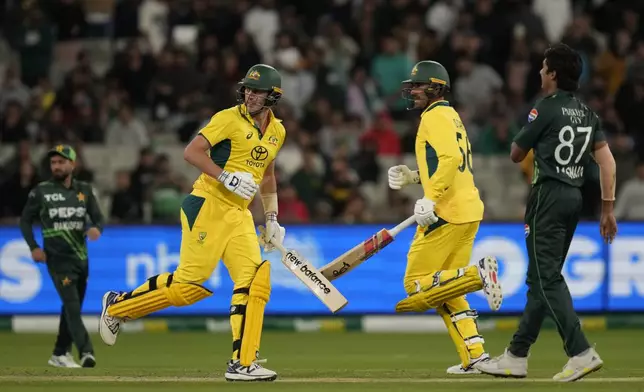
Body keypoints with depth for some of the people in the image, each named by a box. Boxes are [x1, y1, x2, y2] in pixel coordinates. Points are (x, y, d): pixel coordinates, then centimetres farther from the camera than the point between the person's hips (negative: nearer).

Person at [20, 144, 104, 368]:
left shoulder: (84, 190, 6)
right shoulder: (41, 192, -3)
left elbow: (98, 218, 5)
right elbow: (25, 220, 5)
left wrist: (96, 229, -18)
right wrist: (33, 247, -6)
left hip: (81, 258, 5)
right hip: (58, 259, -5)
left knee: (73, 307, 11)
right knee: (72, 306, -15)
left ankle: (60, 354, 23)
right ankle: (86, 352, -24)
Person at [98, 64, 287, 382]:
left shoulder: (277, 131, 13)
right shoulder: (229, 119, -9)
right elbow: (191, 152, -15)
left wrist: (271, 217, 20)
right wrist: (225, 177, -26)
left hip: (239, 215, 7)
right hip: (208, 206, -7)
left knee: (256, 278, -9)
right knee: (189, 283, -10)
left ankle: (242, 363, -7)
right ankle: (118, 305, 10)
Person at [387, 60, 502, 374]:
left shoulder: (435, 116, -8)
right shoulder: (452, 116, 22)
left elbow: (450, 159, -24)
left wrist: (431, 199, -29)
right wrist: (414, 176, 19)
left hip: (446, 213, -10)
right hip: (468, 211, 10)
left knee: (416, 286, -7)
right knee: (444, 289, 14)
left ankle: (478, 274, -22)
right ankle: (474, 356, 6)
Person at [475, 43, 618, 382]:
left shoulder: (546, 109, -9)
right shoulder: (587, 113, 12)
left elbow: (516, 155, 0)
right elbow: (607, 161, 6)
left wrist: (527, 138, 20)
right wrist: (607, 208, 8)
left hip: (548, 195, -8)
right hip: (575, 198, 8)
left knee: (547, 277, -9)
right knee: (541, 277, 12)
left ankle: (581, 353, -21)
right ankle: (516, 357, 16)